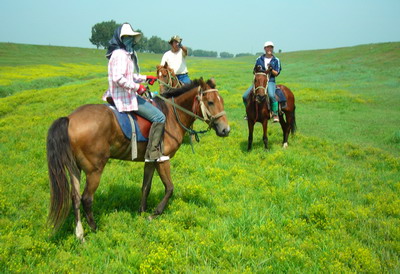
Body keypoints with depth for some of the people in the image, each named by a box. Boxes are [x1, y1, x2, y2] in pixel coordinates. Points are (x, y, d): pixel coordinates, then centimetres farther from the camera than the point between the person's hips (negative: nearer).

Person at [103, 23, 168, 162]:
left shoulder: (127, 54, 16)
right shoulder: (120, 55, -18)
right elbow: (118, 79, -28)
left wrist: (145, 78, 18)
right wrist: (136, 87, -21)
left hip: (127, 94, 12)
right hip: (125, 98, -12)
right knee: (159, 117, -13)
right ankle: (153, 154, -11)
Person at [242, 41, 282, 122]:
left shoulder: (276, 60, 6)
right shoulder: (259, 59, 11)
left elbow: (276, 74, 3)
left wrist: (271, 70, -16)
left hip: (270, 81, -3)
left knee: (271, 95, -35)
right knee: (245, 96, -9)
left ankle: (275, 114, -22)